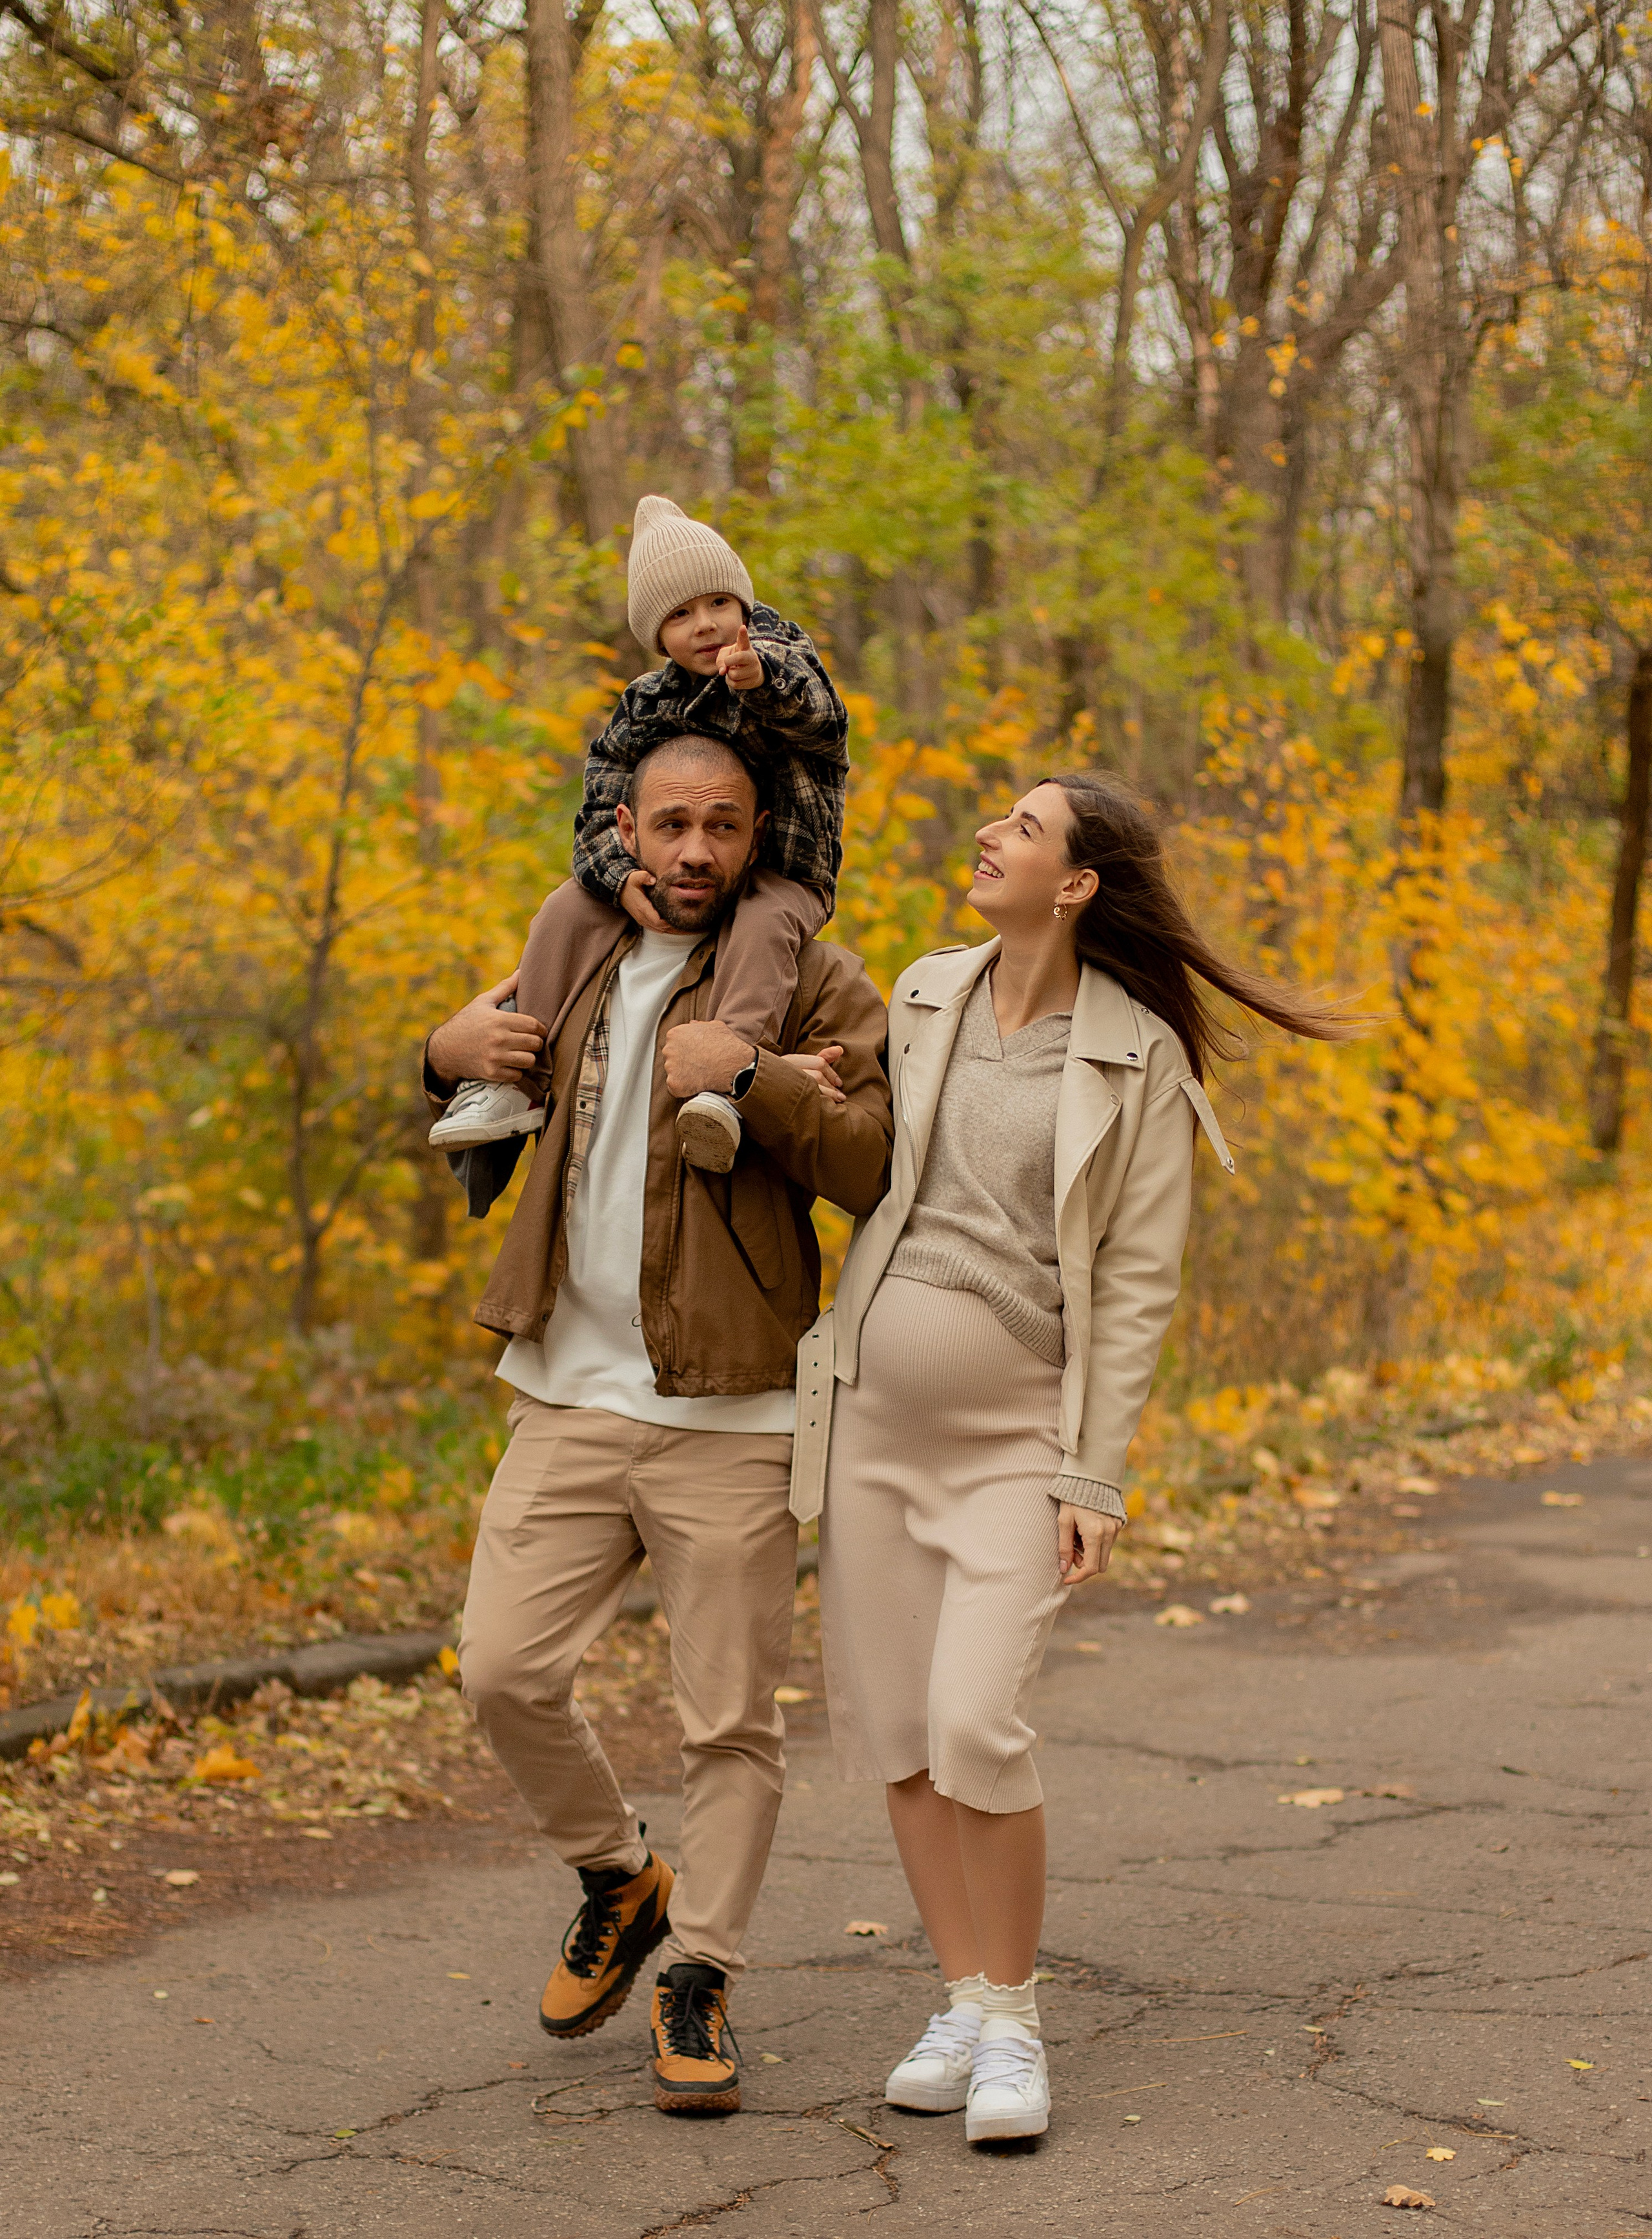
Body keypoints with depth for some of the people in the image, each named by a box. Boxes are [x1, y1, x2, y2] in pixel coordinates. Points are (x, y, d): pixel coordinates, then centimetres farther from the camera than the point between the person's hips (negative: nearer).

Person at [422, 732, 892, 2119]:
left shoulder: (816, 986, -2)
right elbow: (487, 1118, 30)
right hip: (569, 1399, 4)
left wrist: (755, 1077, -25)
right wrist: (447, 1057, 6)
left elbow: (883, 1168, -14)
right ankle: (620, 1881, 23)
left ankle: (699, 1979, 16)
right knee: (505, 1669, -2)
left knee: (732, 1718, 1)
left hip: (729, 1418, -4)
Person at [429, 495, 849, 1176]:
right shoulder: (646, 707, 1)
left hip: (781, 878, -4)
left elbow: (818, 716, -35)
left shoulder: (783, 664, -9)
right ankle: (516, 1082, -14)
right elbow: (601, 814, -3)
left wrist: (762, 679, -60)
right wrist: (621, 877, -27)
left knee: (763, 925, -37)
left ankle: (727, 1085, -55)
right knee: (570, 908, -16)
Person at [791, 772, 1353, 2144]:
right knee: (892, 1732, 4)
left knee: (975, 1730, -16)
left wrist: (1094, 1479, -13)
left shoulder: (1140, 1060, -7)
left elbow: (1138, 1284, -8)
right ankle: (963, 2005, 18)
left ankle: (1014, 2024, 1)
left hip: (1015, 1436, -5)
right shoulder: (924, 999, 6)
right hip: (874, 1414, 5)